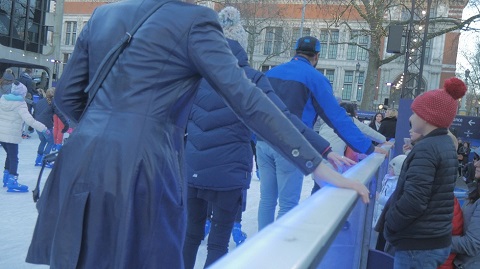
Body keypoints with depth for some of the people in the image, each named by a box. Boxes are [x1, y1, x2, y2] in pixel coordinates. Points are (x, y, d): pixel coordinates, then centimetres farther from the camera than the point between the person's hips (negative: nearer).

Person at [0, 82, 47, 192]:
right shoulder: (20, 104, -15)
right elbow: (29, 120, -24)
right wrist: (43, 128, -21)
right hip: (11, 135, -7)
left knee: (10, 155, 21)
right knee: (13, 157, -2)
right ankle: (12, 183, -3)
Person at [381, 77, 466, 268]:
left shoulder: (426, 148, -19)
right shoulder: (446, 145, 11)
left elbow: (413, 200, -25)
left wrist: (388, 225, -11)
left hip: (418, 245, -9)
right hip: (437, 240, 9)